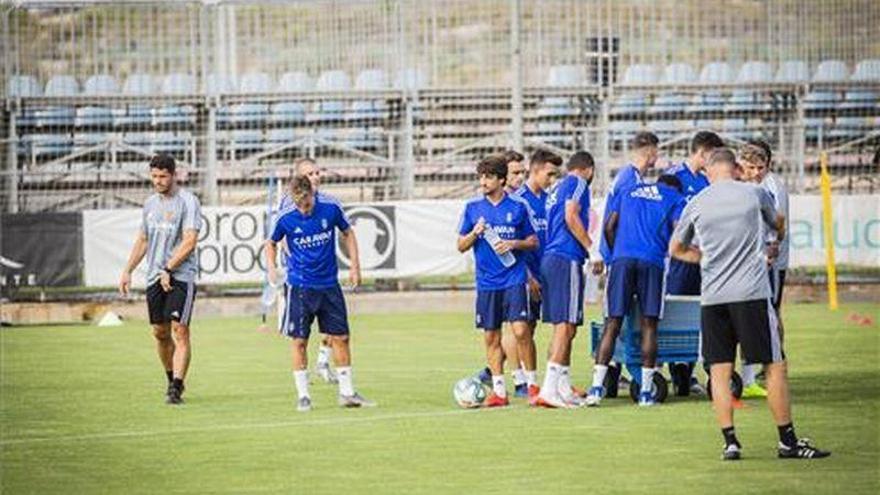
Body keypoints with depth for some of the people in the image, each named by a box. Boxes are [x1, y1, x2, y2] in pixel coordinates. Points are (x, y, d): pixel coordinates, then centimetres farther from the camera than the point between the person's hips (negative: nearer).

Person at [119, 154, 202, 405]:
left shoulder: (188, 201, -7)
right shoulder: (150, 203, 14)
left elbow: (190, 241, -15)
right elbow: (143, 240, 23)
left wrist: (168, 269, -17)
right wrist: (127, 271, 16)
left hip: (181, 275, -7)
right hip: (154, 277, 7)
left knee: (180, 330, -13)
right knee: (160, 332, 10)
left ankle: (176, 388, -17)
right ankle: (173, 379, 27)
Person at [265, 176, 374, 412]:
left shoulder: (331, 208, -8)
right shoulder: (285, 218, -10)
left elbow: (347, 233, 10)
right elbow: (271, 243, 8)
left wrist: (355, 266, 5)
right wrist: (271, 266, -9)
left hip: (329, 285, 2)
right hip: (300, 286, -2)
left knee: (340, 337, 4)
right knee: (299, 341, -2)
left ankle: (347, 392, 13)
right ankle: (303, 395, 7)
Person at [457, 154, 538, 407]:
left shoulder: (517, 207, 2)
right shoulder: (472, 208, 7)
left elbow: (533, 241, 9)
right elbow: (461, 246, 10)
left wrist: (513, 244, -10)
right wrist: (475, 233, -10)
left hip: (514, 279, -2)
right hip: (487, 282, 3)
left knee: (520, 330, -13)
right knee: (491, 337, 4)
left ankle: (532, 384, 0)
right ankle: (499, 390, 11)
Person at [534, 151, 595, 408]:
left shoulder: (556, 189, 24)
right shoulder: (577, 183, -2)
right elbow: (571, 218, -13)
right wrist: (592, 249, -11)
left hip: (550, 258, 9)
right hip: (567, 259, -9)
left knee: (562, 327, 13)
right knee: (566, 326, -12)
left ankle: (563, 388, 15)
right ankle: (549, 390, -20)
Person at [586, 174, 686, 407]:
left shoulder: (628, 192, 24)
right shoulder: (674, 198, 14)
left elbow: (609, 228, 17)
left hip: (622, 258, 2)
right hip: (652, 261, -2)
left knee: (613, 324, 2)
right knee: (649, 325, 4)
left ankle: (597, 387, -7)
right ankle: (646, 391, 3)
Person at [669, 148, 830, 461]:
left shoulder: (696, 204, 6)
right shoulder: (755, 194, 2)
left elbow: (676, 249, 19)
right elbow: (778, 228, 24)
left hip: (712, 297, 2)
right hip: (751, 292, -2)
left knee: (719, 371, 7)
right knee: (774, 366, 3)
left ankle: (730, 443, 1)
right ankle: (787, 441, 4)